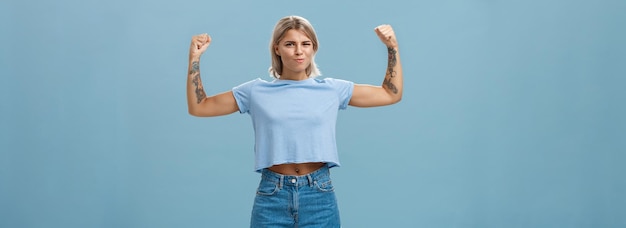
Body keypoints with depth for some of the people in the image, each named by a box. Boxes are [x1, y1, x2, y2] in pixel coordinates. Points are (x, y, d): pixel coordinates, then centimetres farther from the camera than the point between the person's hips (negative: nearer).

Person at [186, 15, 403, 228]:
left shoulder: (332, 89, 6)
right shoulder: (256, 91, 5)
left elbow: (391, 94, 11)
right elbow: (198, 107, 8)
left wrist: (392, 48, 4)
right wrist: (195, 59, 0)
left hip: (319, 195, 1)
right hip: (271, 196, 0)